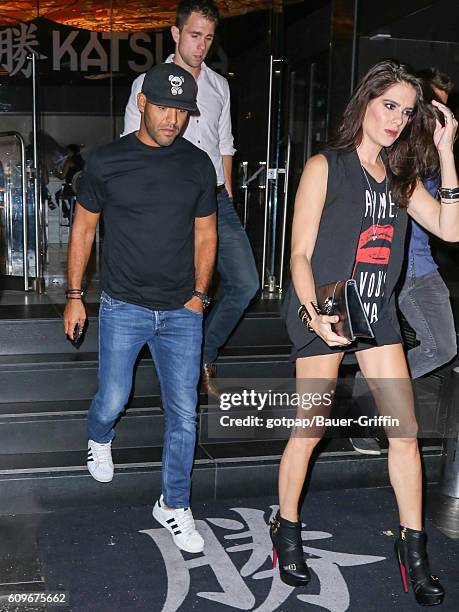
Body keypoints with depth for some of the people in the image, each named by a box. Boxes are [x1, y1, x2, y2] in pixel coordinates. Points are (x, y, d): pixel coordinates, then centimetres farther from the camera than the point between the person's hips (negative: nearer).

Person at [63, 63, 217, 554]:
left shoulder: (198, 165, 2)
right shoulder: (106, 162, -4)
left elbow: (205, 234, 9)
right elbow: (83, 228, 4)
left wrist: (198, 295, 2)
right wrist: (74, 296, 3)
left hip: (181, 312, 2)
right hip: (123, 307, -1)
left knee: (183, 411, 2)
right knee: (113, 399, 8)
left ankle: (174, 505, 19)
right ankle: (99, 440, 46)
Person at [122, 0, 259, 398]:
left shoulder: (219, 86, 14)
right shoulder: (148, 84, 0)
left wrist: (227, 198, 13)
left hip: (217, 201, 5)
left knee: (245, 282, 0)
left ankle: (204, 357, 19)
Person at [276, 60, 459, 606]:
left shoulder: (401, 177, 10)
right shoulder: (325, 168, -5)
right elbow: (300, 254, -8)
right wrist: (313, 312, -24)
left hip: (378, 313, 5)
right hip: (323, 313, -5)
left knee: (405, 430, 3)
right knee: (309, 430, 4)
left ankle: (413, 548, 17)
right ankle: (287, 530, 25)